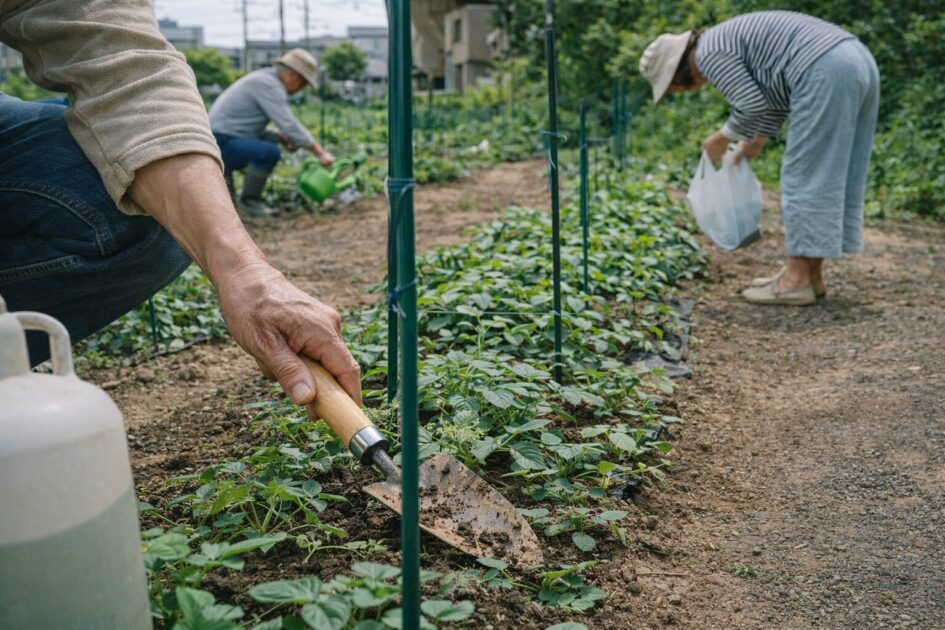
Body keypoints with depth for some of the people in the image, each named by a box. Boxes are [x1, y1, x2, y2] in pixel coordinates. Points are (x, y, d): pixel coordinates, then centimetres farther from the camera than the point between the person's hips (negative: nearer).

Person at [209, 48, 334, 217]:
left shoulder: (265, 79, 16)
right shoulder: (268, 84, -14)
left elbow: (253, 127, 20)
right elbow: (289, 125, -21)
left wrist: (281, 138, 5)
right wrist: (319, 152, -17)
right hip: (222, 141, -10)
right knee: (269, 152, -29)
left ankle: (224, 172, 21)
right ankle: (249, 200, -11)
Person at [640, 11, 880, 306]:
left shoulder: (709, 54, -4)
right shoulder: (728, 42, 25)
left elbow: (752, 105, -10)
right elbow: (776, 95, 29)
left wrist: (721, 138, 5)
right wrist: (755, 143, 29)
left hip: (827, 74, -10)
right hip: (857, 63, 10)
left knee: (805, 179, -4)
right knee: (827, 179, 11)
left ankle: (797, 281, -1)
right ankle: (810, 273, 16)